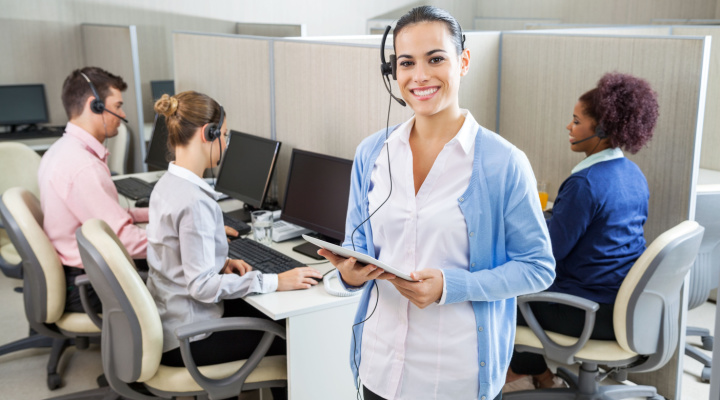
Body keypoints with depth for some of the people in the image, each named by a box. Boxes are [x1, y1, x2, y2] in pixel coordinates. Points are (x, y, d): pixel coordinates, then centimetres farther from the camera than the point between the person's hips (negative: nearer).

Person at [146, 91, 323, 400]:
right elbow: (202, 285, -26)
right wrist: (276, 281, -23)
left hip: (165, 322, 10)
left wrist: (221, 262, 2)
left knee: (266, 315, 18)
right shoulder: (195, 201, -26)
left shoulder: (167, 184, 5)